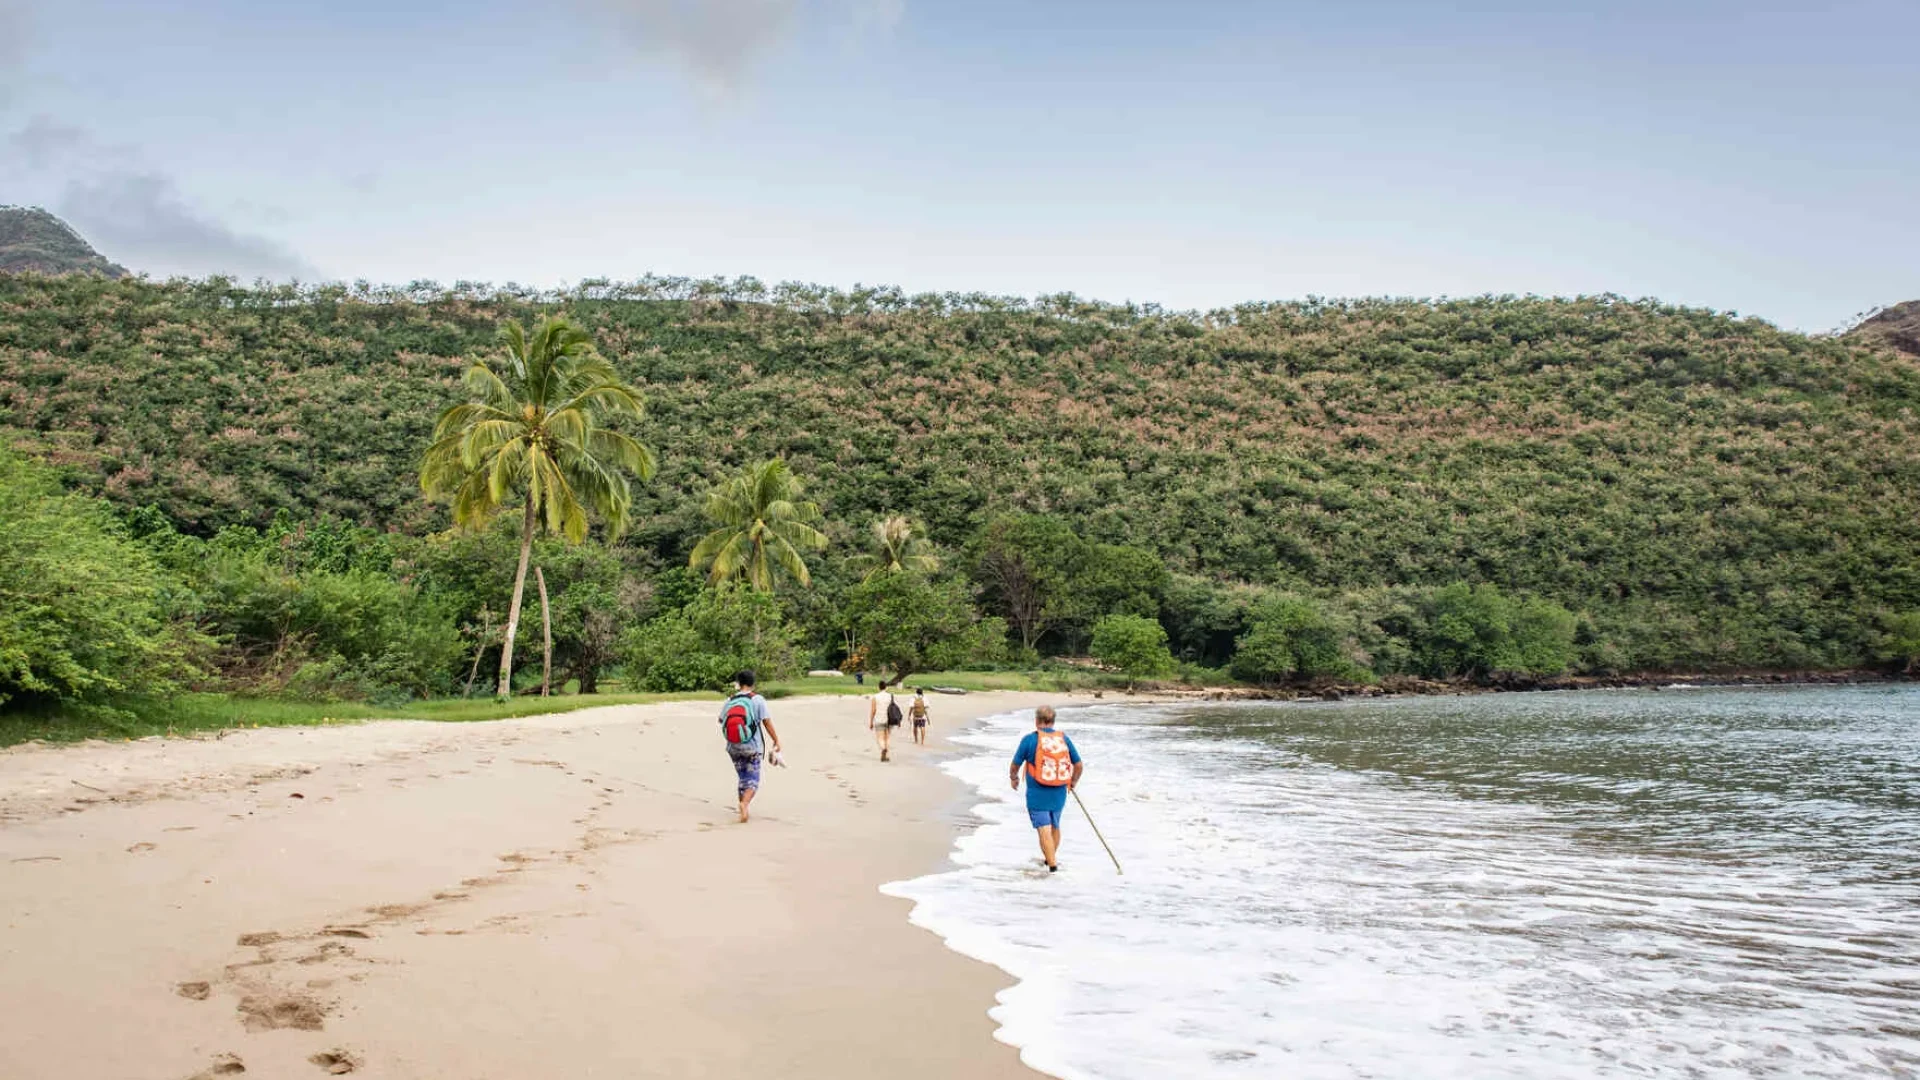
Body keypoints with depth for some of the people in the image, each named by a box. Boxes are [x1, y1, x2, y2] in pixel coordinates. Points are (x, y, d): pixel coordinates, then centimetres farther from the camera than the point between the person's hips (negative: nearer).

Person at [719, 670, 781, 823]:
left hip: (733, 747, 3)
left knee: (743, 778, 18)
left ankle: (743, 810, 20)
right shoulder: (757, 699, -9)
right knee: (753, 779, 2)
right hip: (752, 747, -3)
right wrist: (776, 741, -3)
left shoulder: (730, 700, 1)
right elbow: (767, 722, -11)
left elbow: (721, 720, 13)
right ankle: (744, 803, -24)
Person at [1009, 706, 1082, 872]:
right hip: (1059, 795, 5)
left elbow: (1015, 765, -2)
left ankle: (1052, 865, -11)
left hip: (1037, 795, -4)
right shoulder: (1064, 739, 1)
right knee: (1054, 827, 21)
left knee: (1044, 830, -4)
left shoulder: (1029, 739, -10)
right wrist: (1073, 782, 25)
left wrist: (1014, 779, 19)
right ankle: (1051, 858, 37)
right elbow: (1079, 766, 6)